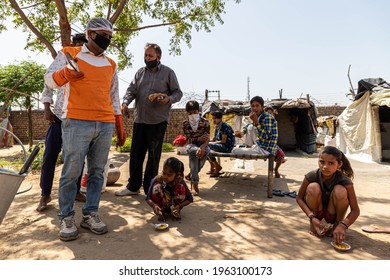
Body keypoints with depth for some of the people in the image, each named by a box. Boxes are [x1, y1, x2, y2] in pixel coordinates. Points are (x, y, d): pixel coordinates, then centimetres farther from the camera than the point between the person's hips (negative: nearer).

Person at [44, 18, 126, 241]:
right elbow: (49, 80, 2)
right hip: (77, 122, -4)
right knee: (72, 171, -3)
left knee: (97, 171, 5)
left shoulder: (111, 65, 19)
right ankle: (66, 217, 10)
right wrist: (65, 73, -22)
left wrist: (120, 126, 17)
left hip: (106, 125, 4)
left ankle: (91, 214, 15)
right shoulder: (69, 53, 9)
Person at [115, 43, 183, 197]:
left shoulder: (168, 72, 4)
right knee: (136, 153, 9)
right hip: (139, 119, 4)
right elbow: (131, 90, 7)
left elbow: (178, 93, 3)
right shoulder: (140, 72, 15)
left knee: (153, 155, 1)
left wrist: (168, 99, -18)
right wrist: (125, 102, -13)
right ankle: (133, 186, 23)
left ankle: (149, 189, 14)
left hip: (158, 120, -4)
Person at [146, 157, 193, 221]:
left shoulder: (180, 181, -23)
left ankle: (176, 211, -4)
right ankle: (161, 213, -7)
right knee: (156, 188, -29)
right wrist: (154, 205, -40)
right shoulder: (157, 180, -24)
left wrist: (179, 206, -32)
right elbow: (148, 198, -18)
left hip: (174, 206, 0)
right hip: (161, 206, 0)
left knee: (181, 188, -28)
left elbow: (190, 199, -14)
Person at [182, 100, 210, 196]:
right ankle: (195, 182, -37)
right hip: (191, 145, 0)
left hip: (202, 145, 1)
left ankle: (192, 174, -19)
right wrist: (199, 138, -30)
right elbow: (188, 139, -11)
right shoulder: (185, 123, -6)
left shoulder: (205, 122, -8)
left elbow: (207, 138, -18)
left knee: (206, 150, -36)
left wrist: (202, 147, -40)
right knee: (194, 150, -37)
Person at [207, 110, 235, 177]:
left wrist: (211, 143, -15)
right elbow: (214, 139, 17)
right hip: (221, 146, 9)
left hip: (227, 147, -9)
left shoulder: (225, 126, -14)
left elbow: (223, 141, -18)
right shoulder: (217, 127, 13)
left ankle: (217, 167, -8)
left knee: (208, 146, -21)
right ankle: (212, 168, 7)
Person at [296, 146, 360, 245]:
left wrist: (342, 226, -40)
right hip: (316, 213, 1)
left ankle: (337, 223, -1)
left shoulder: (344, 180, -23)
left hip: (332, 214, 0)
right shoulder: (312, 176, -21)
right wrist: (312, 218, -25)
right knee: (313, 187, -29)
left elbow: (355, 210, -23)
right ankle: (313, 225, -5)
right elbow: (299, 198, -12)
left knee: (340, 191, -30)